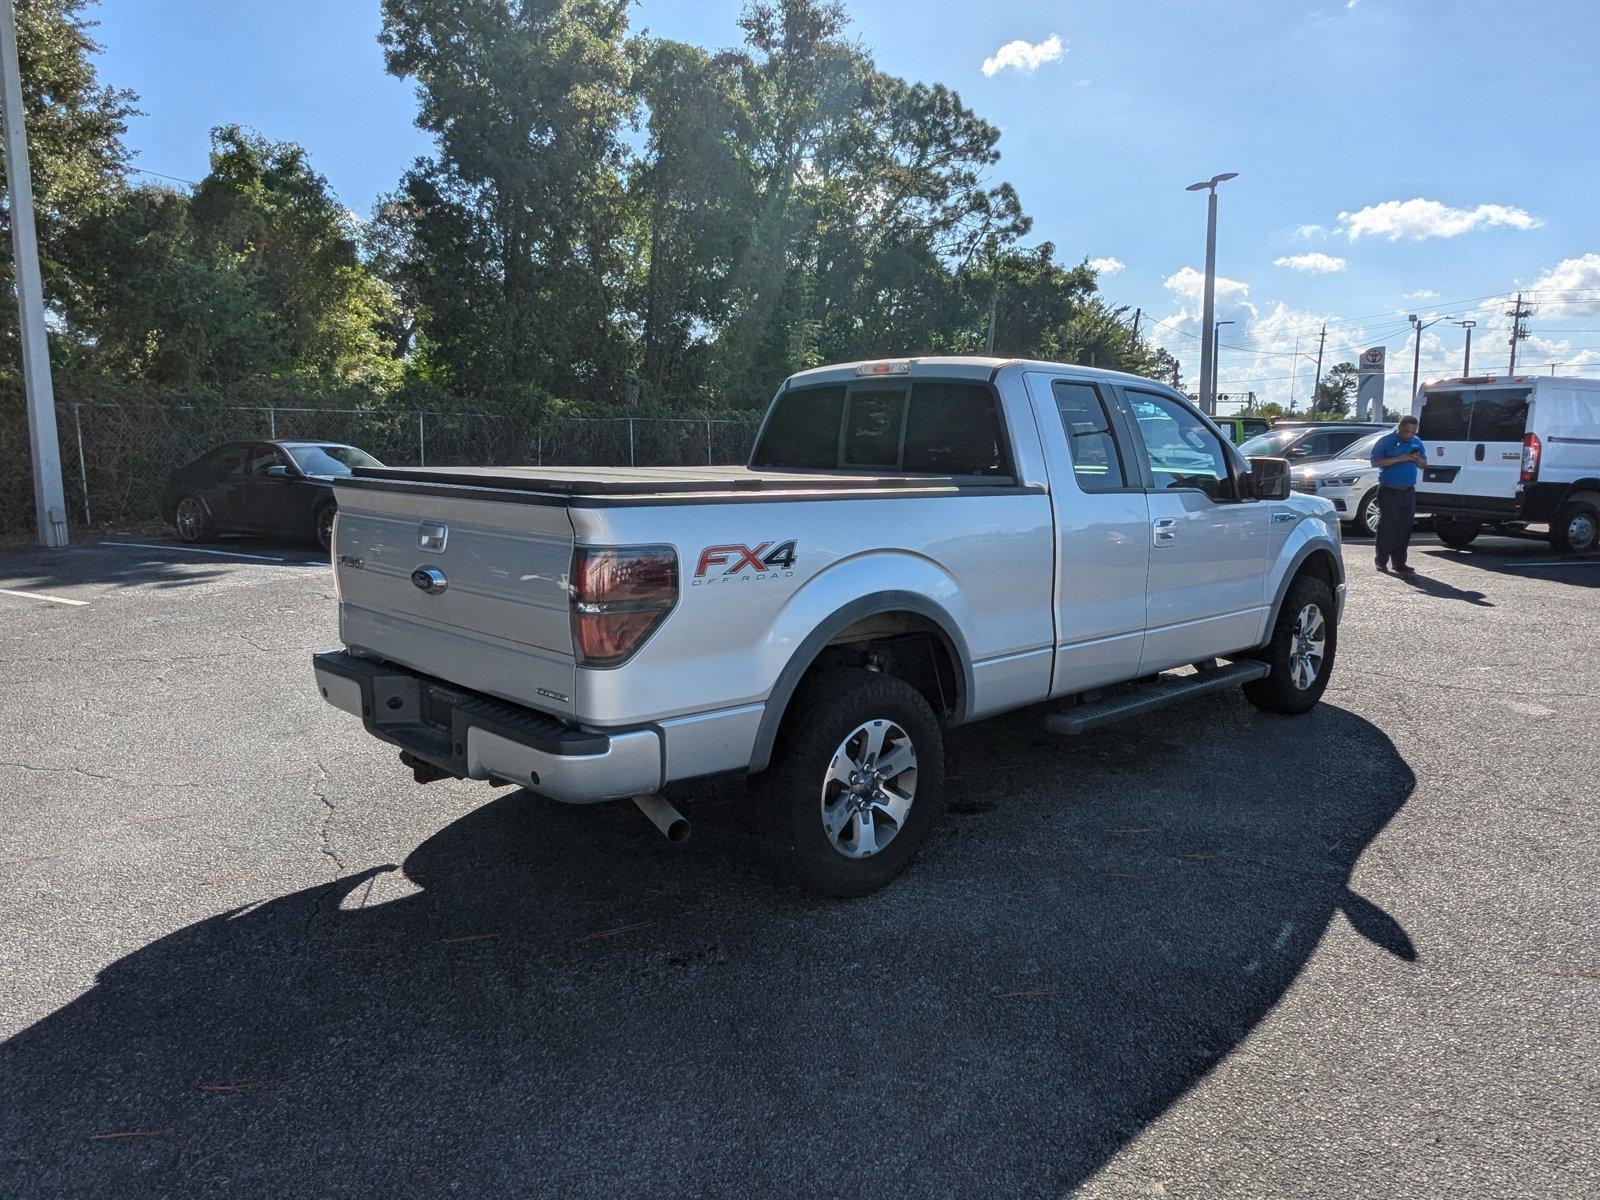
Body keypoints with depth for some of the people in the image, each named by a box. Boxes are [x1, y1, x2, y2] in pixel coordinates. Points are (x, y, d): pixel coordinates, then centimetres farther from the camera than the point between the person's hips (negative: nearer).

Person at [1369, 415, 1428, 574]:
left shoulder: (1417, 442, 12)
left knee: (1405, 528, 4)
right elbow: (1375, 462, -12)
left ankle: (1399, 562, 10)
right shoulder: (1386, 441, -4)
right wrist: (1399, 459, -19)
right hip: (1388, 491, -5)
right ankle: (1382, 561, 3)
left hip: (1408, 491, 5)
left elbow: (1424, 464, 19)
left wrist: (1418, 460, -5)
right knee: (1387, 525, -5)